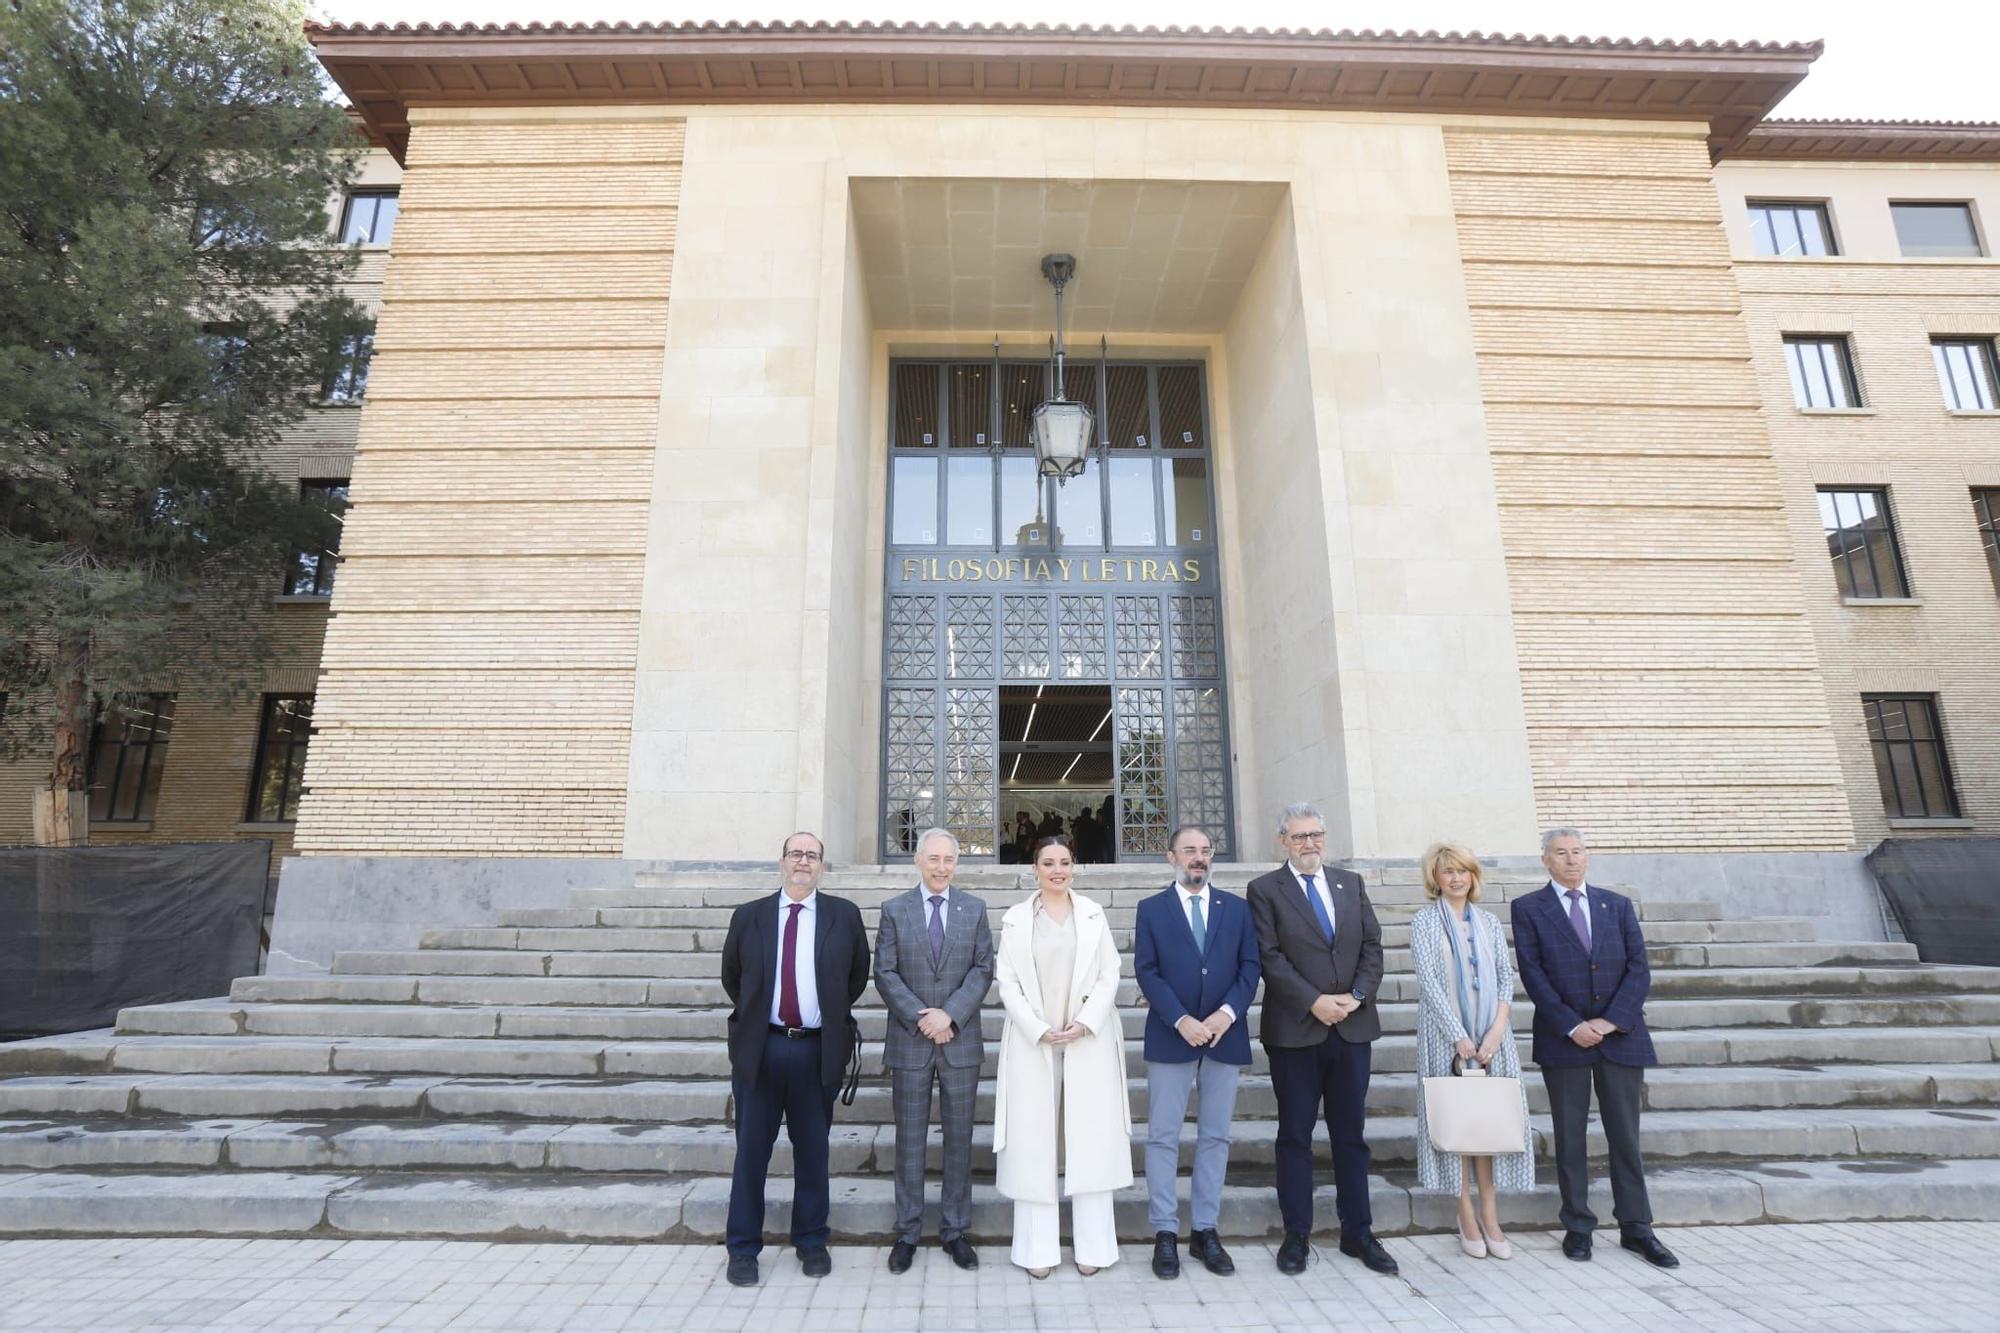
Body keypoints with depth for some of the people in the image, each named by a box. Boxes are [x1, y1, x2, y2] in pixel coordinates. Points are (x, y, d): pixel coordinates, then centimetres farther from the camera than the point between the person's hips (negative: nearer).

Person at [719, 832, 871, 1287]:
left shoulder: (844, 915, 0)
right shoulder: (749, 916, 2)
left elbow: (858, 974, 11)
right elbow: (731, 976, 14)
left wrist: (835, 1016, 8)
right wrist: (753, 1017, 11)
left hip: (817, 1050, 0)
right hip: (760, 1048, 0)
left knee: (812, 1151, 11)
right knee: (751, 1150, 9)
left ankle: (811, 1241, 27)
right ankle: (743, 1247, 24)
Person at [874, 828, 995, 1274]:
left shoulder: (974, 909, 4)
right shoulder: (894, 910, 2)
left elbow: (983, 969, -1)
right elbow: (885, 973, -3)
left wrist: (950, 1014, -14)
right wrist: (920, 1018, -12)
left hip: (961, 1039, 1)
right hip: (909, 1040, -1)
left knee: (959, 1138, 9)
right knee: (909, 1140, 8)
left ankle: (955, 1230, 22)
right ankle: (907, 1232, 21)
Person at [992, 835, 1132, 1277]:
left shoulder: (1093, 914, 5)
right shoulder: (1015, 919, 3)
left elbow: (1109, 976, 2)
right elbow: (1007, 982, 0)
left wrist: (1084, 1023, -10)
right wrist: (1039, 1030, -10)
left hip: (1088, 1042, 1)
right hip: (1032, 1043, 0)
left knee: (1090, 1139, 3)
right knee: (1034, 1142, 3)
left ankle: (1092, 1246, 13)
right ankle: (1038, 1249, 12)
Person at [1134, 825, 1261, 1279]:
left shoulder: (1236, 908, 8)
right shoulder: (1152, 909, 2)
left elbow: (1251, 966, 3)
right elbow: (1146, 972, -4)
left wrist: (1228, 1012, -12)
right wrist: (1181, 1020, -15)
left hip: (1225, 1034, 2)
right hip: (1170, 1037, -2)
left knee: (1215, 1137, 9)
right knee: (1163, 1137, 2)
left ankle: (1206, 1231, 20)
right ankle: (1165, 1233, 13)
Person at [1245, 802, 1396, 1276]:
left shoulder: (1351, 883, 11)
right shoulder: (1265, 890, -3)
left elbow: (1372, 946, 6)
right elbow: (1270, 957, -9)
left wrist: (1357, 996, -8)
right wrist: (1314, 1002, -16)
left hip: (1353, 1026, 4)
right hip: (1295, 1029, -3)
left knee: (1351, 1134, 12)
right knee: (1295, 1135, 7)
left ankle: (1357, 1232, 24)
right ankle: (1297, 1235, 18)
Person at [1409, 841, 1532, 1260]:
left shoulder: (1489, 922, 10)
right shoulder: (1423, 924, -1)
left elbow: (1506, 977, 6)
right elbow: (1429, 983, -8)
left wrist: (1497, 1029, -7)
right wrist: (1459, 1036, -13)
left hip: (1491, 1036, 3)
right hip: (1445, 1036, -3)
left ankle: (1489, 1214, 14)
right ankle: (1466, 1214, 11)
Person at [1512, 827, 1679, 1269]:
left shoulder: (1618, 906, 9)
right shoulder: (1528, 908, 0)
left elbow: (1639, 969, 1)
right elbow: (1533, 974, -6)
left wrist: (1611, 1020, -10)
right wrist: (1572, 1026, -13)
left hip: (1620, 1035, 2)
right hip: (1563, 1038, -2)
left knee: (1625, 1135, 9)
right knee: (1570, 1137, 6)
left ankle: (1636, 1228, 21)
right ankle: (1578, 1227, 17)